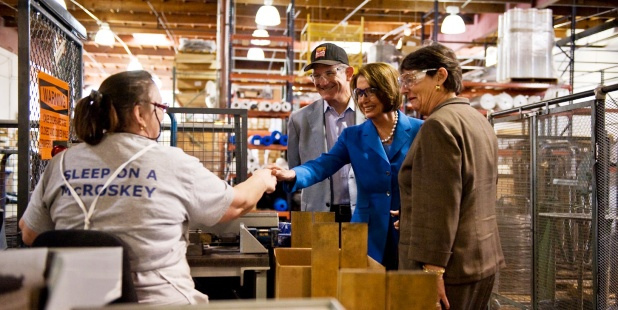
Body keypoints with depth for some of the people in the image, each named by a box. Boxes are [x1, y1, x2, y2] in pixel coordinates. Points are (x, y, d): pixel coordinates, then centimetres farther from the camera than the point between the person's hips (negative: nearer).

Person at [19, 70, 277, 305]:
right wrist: (262, 180, 25)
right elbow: (238, 204, 3)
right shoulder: (172, 164, -10)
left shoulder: (61, 165, -1)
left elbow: (30, 235, 10)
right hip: (160, 299, -3)